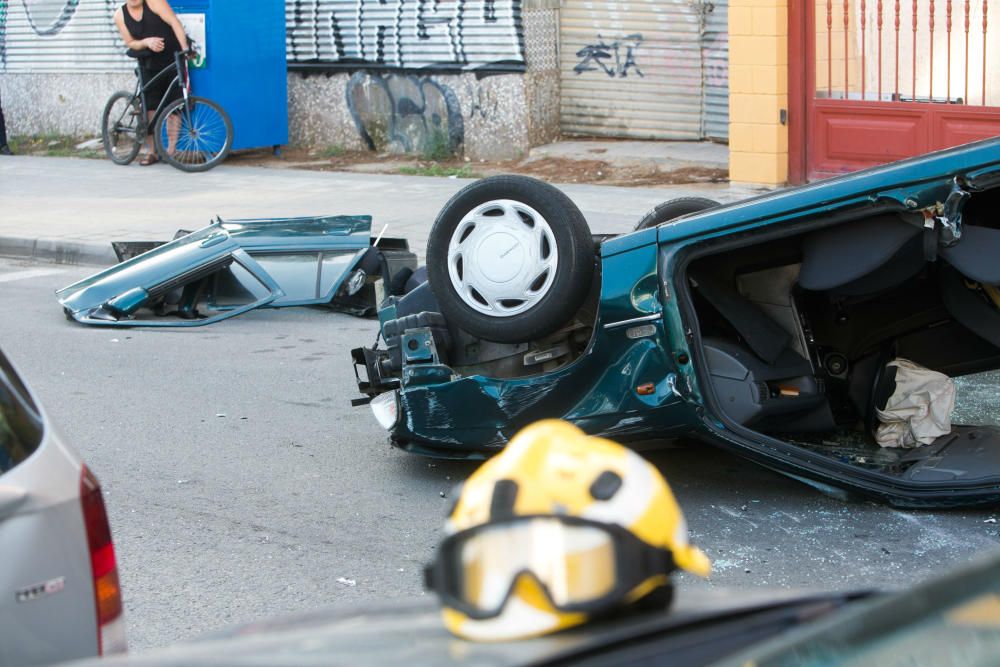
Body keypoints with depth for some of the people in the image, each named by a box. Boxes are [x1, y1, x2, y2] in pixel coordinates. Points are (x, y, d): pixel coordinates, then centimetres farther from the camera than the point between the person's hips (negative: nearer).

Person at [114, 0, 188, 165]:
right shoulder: (120, 15, -1)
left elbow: (174, 22, -21)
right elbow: (130, 43, 0)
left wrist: (185, 47, -34)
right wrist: (146, 42, -22)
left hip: (173, 60, -3)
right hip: (149, 66, 3)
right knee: (150, 108, -2)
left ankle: (171, 150, 6)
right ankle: (151, 151, 7)